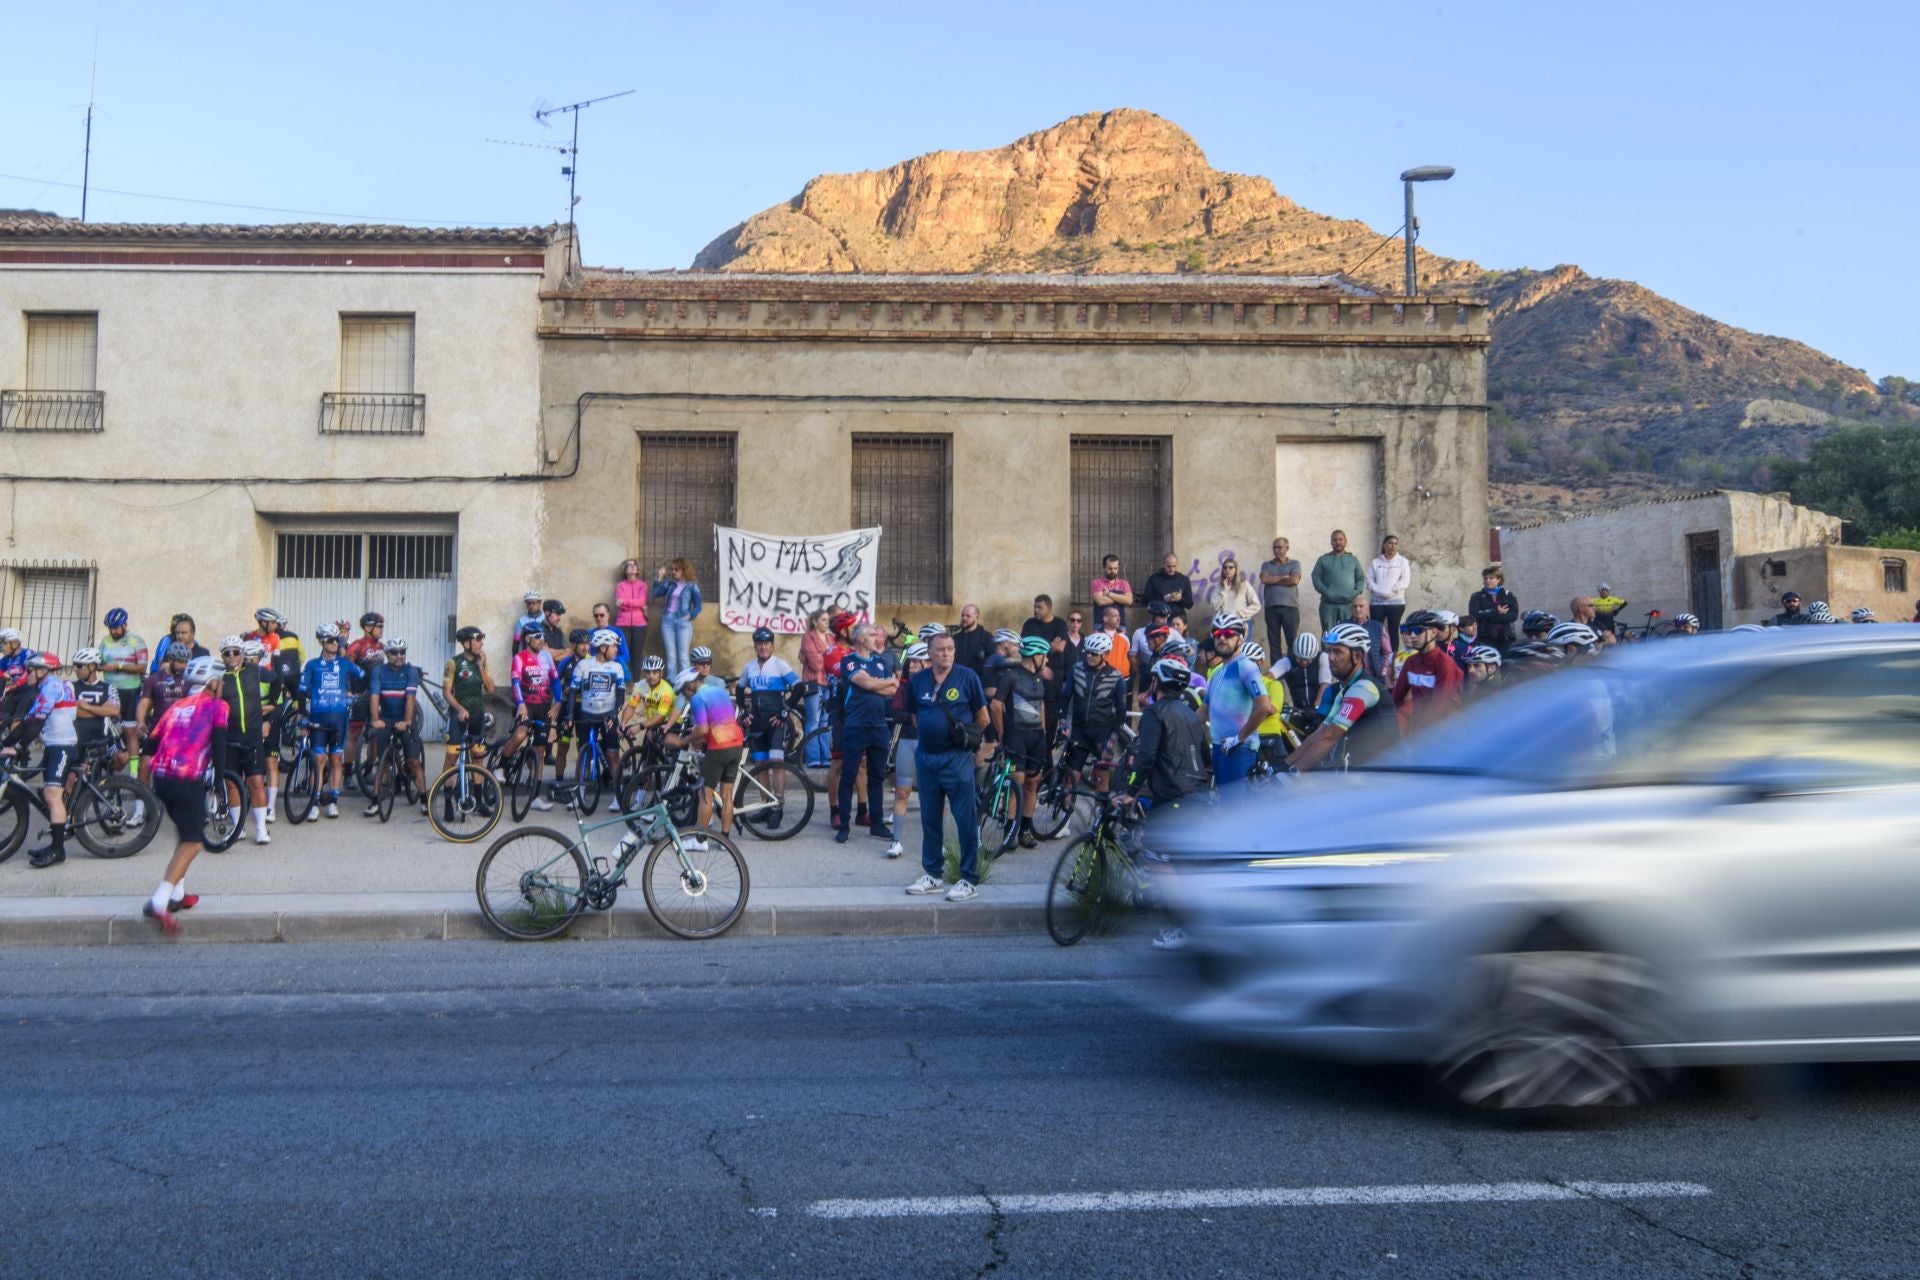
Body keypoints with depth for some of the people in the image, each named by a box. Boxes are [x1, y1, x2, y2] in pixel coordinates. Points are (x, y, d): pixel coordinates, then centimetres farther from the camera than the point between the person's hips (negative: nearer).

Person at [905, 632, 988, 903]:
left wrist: (964, 736, 5)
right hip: (926, 756, 4)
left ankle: (969, 879, 3)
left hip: (957, 758, -4)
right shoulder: (917, 680, 6)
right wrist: (927, 734, 11)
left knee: (966, 819, -3)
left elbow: (982, 718, 3)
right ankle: (932, 874, 23)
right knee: (930, 818, 12)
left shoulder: (967, 677, -4)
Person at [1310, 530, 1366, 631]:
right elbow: (1316, 578, 3)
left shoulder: (1353, 559, 17)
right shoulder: (1323, 560, 12)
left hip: (1349, 604, 1)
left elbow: (1361, 578, 14)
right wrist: (1326, 592, -11)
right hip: (1329, 604, -1)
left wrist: (1357, 592, -5)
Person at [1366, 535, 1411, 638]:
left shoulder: (1403, 561, 7)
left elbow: (1405, 580, -3)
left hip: (1396, 601, -1)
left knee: (1393, 631, 3)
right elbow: (1369, 579, 3)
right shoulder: (1376, 562, 10)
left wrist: (1392, 591, -14)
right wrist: (1378, 591, -14)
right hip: (1377, 602, 1)